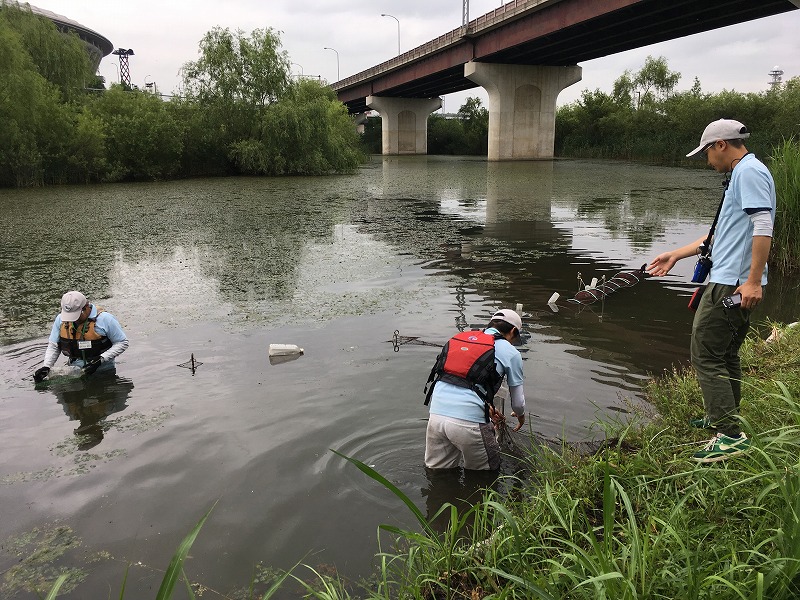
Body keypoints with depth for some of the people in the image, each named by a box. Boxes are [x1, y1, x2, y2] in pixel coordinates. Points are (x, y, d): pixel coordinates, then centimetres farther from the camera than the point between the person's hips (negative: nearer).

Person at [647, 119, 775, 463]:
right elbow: (723, 235, 28)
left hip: (733, 285, -11)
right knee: (725, 354, 19)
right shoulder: (739, 175, 21)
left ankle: (730, 436, -6)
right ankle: (723, 417, 32)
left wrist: (753, 281, -26)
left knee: (706, 355, -9)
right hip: (733, 284, 11)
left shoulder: (749, 171, -11)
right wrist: (677, 255, 28)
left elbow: (763, 227, -22)